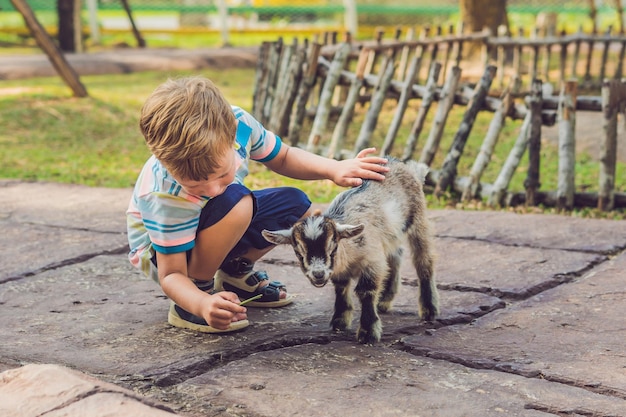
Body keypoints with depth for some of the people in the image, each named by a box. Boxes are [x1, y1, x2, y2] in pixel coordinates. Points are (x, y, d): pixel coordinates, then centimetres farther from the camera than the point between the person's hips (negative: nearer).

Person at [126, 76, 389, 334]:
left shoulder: (238, 122, -25)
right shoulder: (167, 196, -39)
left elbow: (283, 158, -3)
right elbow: (171, 275, -32)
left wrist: (334, 169, -17)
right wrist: (202, 304, -52)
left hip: (209, 227, 7)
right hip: (162, 250, -7)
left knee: (296, 206, -6)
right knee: (234, 201, -35)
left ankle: (235, 272, 12)